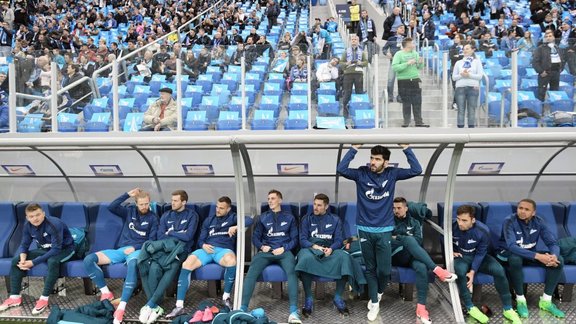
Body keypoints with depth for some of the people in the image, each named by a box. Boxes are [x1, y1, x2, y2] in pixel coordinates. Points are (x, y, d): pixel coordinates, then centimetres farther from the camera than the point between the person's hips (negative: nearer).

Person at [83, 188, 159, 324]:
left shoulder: (153, 218, 9)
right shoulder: (129, 211, 16)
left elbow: (152, 240, 2)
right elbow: (111, 207, 0)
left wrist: (135, 247, -12)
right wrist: (127, 194, -3)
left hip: (137, 250, -4)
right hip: (121, 249, 4)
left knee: (132, 264, -43)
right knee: (88, 260, -17)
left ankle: (121, 307, -44)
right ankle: (106, 292, -6)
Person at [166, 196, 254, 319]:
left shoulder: (233, 217, 13)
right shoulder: (209, 220, 24)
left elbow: (249, 220, -4)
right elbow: (201, 240, 19)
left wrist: (236, 227, -18)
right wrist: (203, 245, -5)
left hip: (224, 249, -3)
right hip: (207, 249, 3)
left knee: (231, 261, -39)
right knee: (187, 264, -26)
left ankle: (226, 296, -14)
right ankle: (179, 305, -22)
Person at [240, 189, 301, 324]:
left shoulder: (289, 217, 16)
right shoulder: (263, 217, 18)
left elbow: (294, 239, 11)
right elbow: (255, 237, 16)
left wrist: (284, 248, -7)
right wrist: (261, 246, -5)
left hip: (284, 251, -1)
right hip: (265, 251, 1)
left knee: (291, 272, -34)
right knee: (251, 272, -29)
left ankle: (293, 312, -40)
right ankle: (243, 309, -30)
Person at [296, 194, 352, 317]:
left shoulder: (335, 219, 13)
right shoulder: (307, 219, 12)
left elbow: (339, 240, 3)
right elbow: (302, 240, 3)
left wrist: (331, 248, -18)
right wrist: (314, 246, -17)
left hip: (330, 249, 1)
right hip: (310, 248, -1)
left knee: (344, 258, -33)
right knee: (305, 258, -39)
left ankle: (338, 298, -18)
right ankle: (308, 299, -24)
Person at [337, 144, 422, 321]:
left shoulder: (392, 174, -1)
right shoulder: (361, 173, -4)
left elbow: (416, 170, -8)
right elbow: (341, 169, -17)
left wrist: (406, 148, -12)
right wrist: (354, 148, -17)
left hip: (384, 231, 0)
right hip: (365, 230, 0)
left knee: (384, 270, 2)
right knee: (370, 269, 11)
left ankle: (378, 293, 34)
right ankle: (375, 303, 26)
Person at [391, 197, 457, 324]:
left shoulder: (414, 222, 20)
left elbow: (419, 240, 3)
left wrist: (397, 238, -4)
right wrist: (405, 239, -8)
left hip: (410, 256, 2)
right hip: (395, 256, -2)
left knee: (422, 267, -35)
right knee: (409, 240, -35)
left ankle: (421, 308, -34)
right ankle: (436, 269, -40)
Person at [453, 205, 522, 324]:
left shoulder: (483, 231, -21)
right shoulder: (452, 226, -20)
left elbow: (480, 253, -12)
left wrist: (473, 271, -21)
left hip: (477, 256, 1)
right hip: (460, 256, -1)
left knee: (499, 270, -25)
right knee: (460, 271, -36)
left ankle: (508, 309, -6)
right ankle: (470, 307, -16)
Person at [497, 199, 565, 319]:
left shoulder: (538, 222, -8)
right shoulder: (510, 221, -24)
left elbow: (553, 242, -12)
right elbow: (512, 246, -35)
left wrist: (554, 255, -36)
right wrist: (538, 256, -44)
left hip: (530, 253, 5)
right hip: (509, 254, -5)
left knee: (558, 260, -16)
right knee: (515, 259, -40)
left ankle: (546, 301, -7)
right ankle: (520, 300, -21)